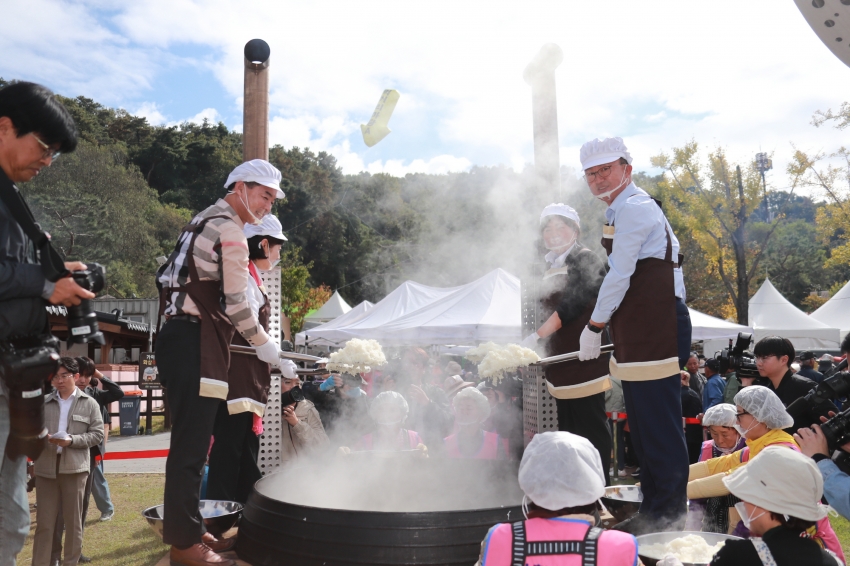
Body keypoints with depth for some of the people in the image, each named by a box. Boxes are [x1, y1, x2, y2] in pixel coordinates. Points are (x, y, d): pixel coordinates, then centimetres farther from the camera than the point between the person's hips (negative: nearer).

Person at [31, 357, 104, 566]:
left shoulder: (89, 403, 2)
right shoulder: (43, 403, 9)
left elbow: (97, 434, -1)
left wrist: (71, 440, -15)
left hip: (74, 468, -2)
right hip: (46, 467, 2)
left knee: (73, 521, 9)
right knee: (44, 521, 7)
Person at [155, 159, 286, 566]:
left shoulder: (204, 222, 21)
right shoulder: (229, 230, -10)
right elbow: (236, 303, -13)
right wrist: (264, 345, -1)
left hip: (182, 338, 11)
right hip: (194, 346, -11)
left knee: (191, 443, 15)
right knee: (191, 445, -4)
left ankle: (187, 530, 26)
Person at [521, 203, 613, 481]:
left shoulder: (586, 260, -7)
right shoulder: (552, 268, 16)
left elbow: (571, 305, -19)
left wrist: (536, 336, -21)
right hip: (561, 363, 8)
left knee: (591, 425, -4)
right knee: (567, 427, 12)